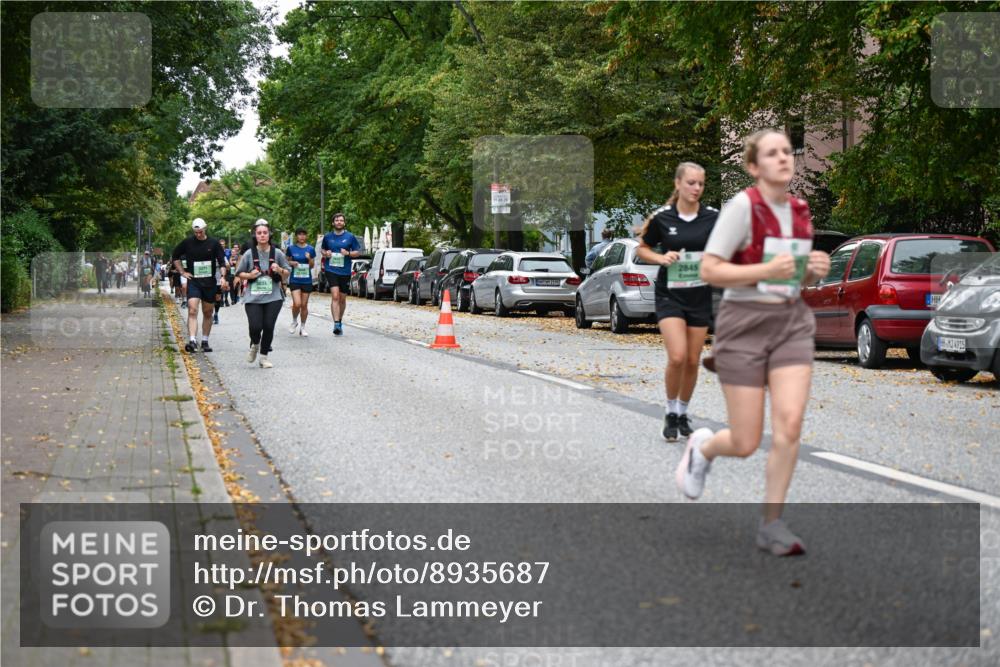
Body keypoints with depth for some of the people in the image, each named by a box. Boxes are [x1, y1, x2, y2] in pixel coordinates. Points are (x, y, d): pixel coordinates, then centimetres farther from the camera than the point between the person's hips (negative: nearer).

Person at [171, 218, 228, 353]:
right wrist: (182, 272, 5)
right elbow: (175, 256, 14)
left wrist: (223, 277, -15)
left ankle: (205, 342, 21)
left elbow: (222, 262, 0)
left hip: (209, 282, 1)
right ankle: (192, 341, -25)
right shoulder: (187, 242, 0)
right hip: (193, 281, -1)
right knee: (192, 311, -17)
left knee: (208, 313, 10)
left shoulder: (214, 243, 0)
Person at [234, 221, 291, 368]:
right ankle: (254, 345, 23)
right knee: (255, 327, -13)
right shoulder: (249, 254, 1)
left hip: (273, 297, 1)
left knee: (269, 327, -6)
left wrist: (280, 270, -11)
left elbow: (287, 274, 11)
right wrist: (249, 275, -10)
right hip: (253, 297, -1)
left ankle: (264, 356, 13)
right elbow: (239, 273, 10)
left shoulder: (277, 253, 3)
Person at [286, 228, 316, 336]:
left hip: (307, 280, 2)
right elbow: (287, 262, 10)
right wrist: (292, 263, -12)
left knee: (304, 305, 5)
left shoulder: (310, 249, 4)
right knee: (297, 304, -14)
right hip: (295, 280, -2)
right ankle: (294, 322, 13)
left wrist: (309, 259, -12)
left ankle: (302, 327, 18)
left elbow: (312, 266, 8)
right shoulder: (291, 248, 0)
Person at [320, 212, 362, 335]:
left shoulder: (350, 237, 1)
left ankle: (340, 322, 32)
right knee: (335, 296, -17)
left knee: (342, 298, 12)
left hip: (345, 271, 1)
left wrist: (348, 253, -14)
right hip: (331, 270, -1)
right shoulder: (328, 236, 5)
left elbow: (358, 251, 5)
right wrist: (325, 253, -2)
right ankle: (336, 324, -23)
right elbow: (322, 248, 21)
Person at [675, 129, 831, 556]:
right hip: (745, 322, -5)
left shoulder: (800, 212, 8)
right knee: (746, 444, -2)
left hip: (792, 321, 5)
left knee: (790, 424, -12)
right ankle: (702, 447, 34)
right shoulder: (743, 206, -11)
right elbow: (709, 270, -14)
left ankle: (771, 524, 2)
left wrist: (814, 270, 0)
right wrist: (766, 270, -24)